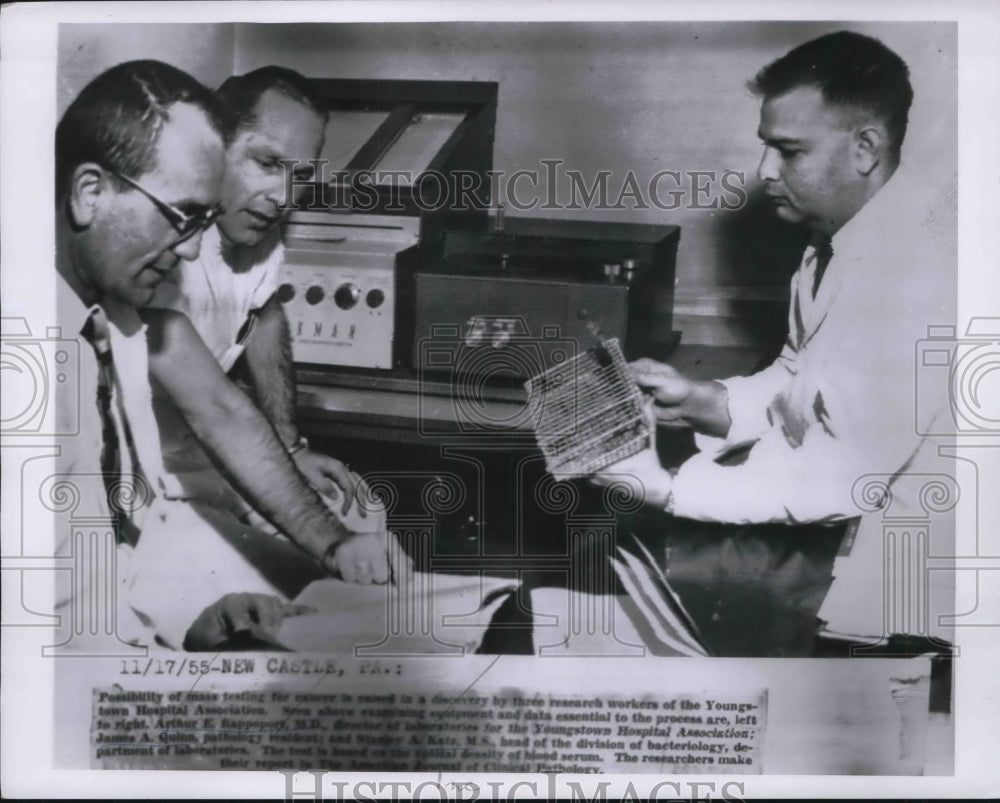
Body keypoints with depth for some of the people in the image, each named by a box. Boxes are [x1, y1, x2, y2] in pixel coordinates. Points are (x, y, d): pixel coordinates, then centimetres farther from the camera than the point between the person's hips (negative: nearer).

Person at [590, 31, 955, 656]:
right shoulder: (837, 241, 4)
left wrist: (667, 488, -25)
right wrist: (703, 402, -4)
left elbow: (844, 478, -27)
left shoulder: (916, 270, -26)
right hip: (823, 503, 9)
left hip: (884, 557, -8)